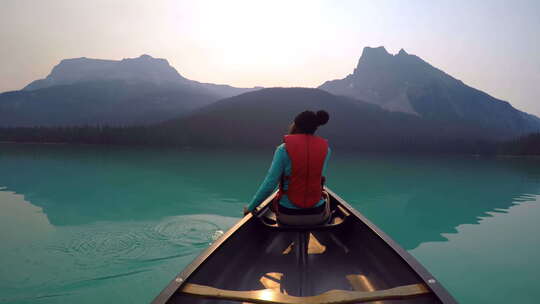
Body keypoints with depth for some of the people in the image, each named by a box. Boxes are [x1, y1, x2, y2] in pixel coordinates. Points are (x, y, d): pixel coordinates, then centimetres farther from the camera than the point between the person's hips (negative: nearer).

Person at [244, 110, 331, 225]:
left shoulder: (283, 149, -13)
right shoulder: (325, 149, -6)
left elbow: (269, 184, -15)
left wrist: (250, 207, -4)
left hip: (287, 215, -1)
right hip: (317, 214, 1)